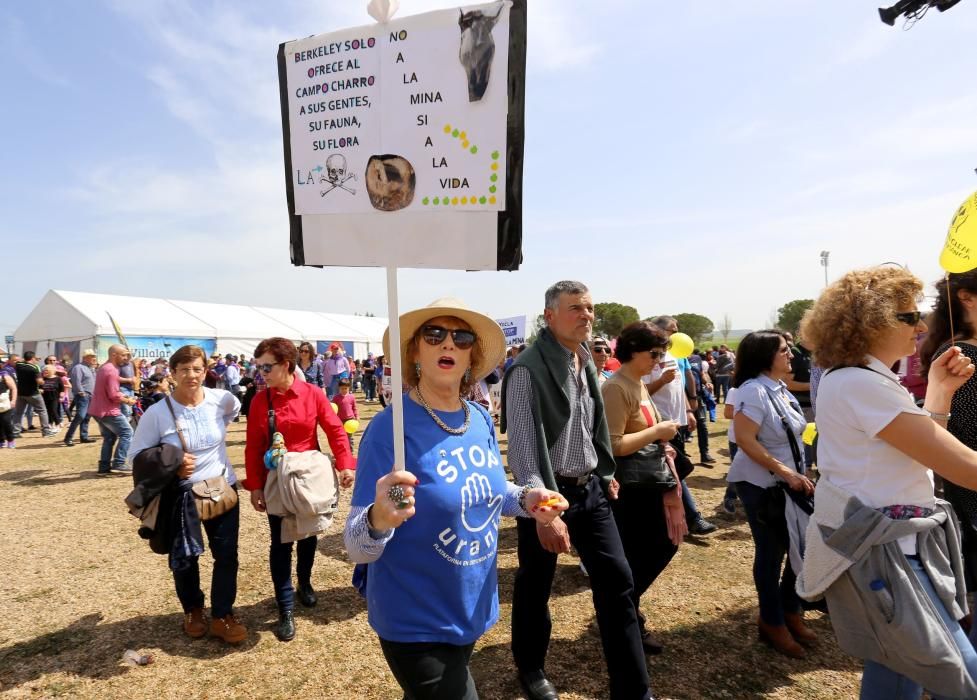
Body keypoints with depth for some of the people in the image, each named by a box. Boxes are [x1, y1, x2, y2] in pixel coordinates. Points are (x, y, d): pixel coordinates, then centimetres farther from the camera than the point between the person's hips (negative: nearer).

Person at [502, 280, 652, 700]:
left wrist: (606, 473, 17)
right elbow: (522, 446, -22)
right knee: (535, 586, 12)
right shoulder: (528, 369, -18)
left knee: (617, 581, 7)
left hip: (589, 489, 7)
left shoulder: (585, 362, 7)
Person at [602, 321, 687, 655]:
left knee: (665, 544, 19)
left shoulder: (639, 384, 9)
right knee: (634, 556, 4)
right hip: (627, 488, -10)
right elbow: (613, 446, -27)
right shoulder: (616, 388, -21)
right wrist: (657, 432, -20)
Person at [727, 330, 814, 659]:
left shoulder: (781, 389, 8)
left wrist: (799, 475, 11)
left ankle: (790, 611, 33)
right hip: (761, 485, -8)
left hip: (789, 483, 8)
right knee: (771, 552, 5)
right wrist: (786, 473, -23)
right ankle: (772, 622, 24)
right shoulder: (754, 390, -19)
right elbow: (745, 440, -25)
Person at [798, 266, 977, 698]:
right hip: (881, 550, -11)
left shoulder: (849, 379, 11)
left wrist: (940, 392, 7)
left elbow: (918, 446, 15)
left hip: (887, 542, 11)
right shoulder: (863, 385, -22)